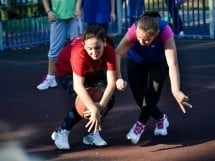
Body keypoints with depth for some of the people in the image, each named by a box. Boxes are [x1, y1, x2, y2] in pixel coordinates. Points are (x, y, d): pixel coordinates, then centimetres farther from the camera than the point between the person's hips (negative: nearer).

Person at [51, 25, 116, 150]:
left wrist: (102, 105, -49)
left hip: (93, 72, 4)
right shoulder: (79, 53, -42)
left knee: (109, 98, -16)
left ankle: (92, 133, 3)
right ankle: (62, 132, -7)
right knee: (82, 100, -27)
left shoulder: (109, 51, -32)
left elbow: (111, 81, -35)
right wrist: (94, 109, -56)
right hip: (67, 71, -4)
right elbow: (78, 85, -49)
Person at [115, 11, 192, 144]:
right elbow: (118, 54, -47)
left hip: (158, 63, -1)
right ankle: (161, 118, 21)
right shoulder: (134, 30, -39)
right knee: (139, 96, -4)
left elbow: (173, 63, -49)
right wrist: (118, 78, -62)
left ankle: (140, 125, 1)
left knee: (152, 92, -17)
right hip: (136, 62, 1)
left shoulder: (165, 32, -41)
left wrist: (176, 91, -61)